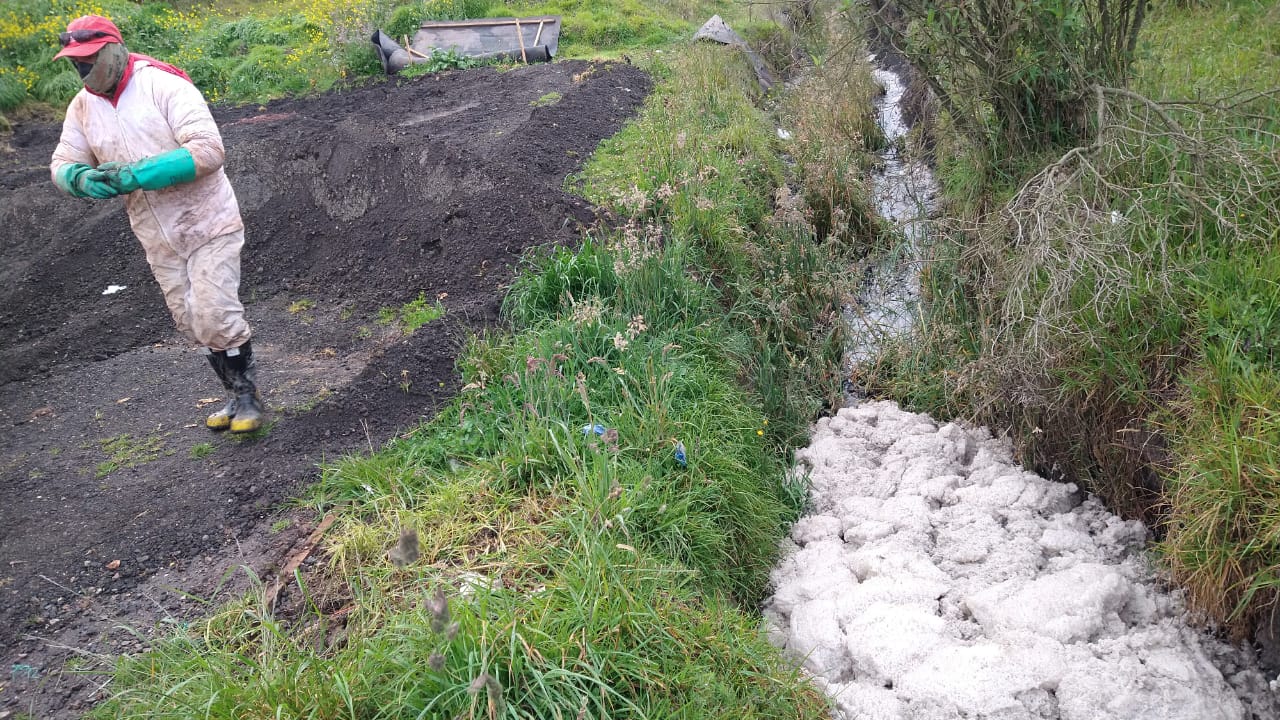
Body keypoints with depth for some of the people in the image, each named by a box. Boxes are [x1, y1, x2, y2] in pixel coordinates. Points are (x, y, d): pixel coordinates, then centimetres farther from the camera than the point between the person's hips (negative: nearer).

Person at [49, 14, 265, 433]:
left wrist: (138, 174, -29)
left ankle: (249, 396, 11)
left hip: (208, 226, -7)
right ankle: (236, 396, 27)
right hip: (159, 239, 7)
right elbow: (62, 165, 8)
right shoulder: (83, 107, 3)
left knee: (215, 316, -10)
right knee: (191, 324, 12)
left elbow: (208, 150, -25)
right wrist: (82, 179, -18)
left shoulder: (163, 85, -17)